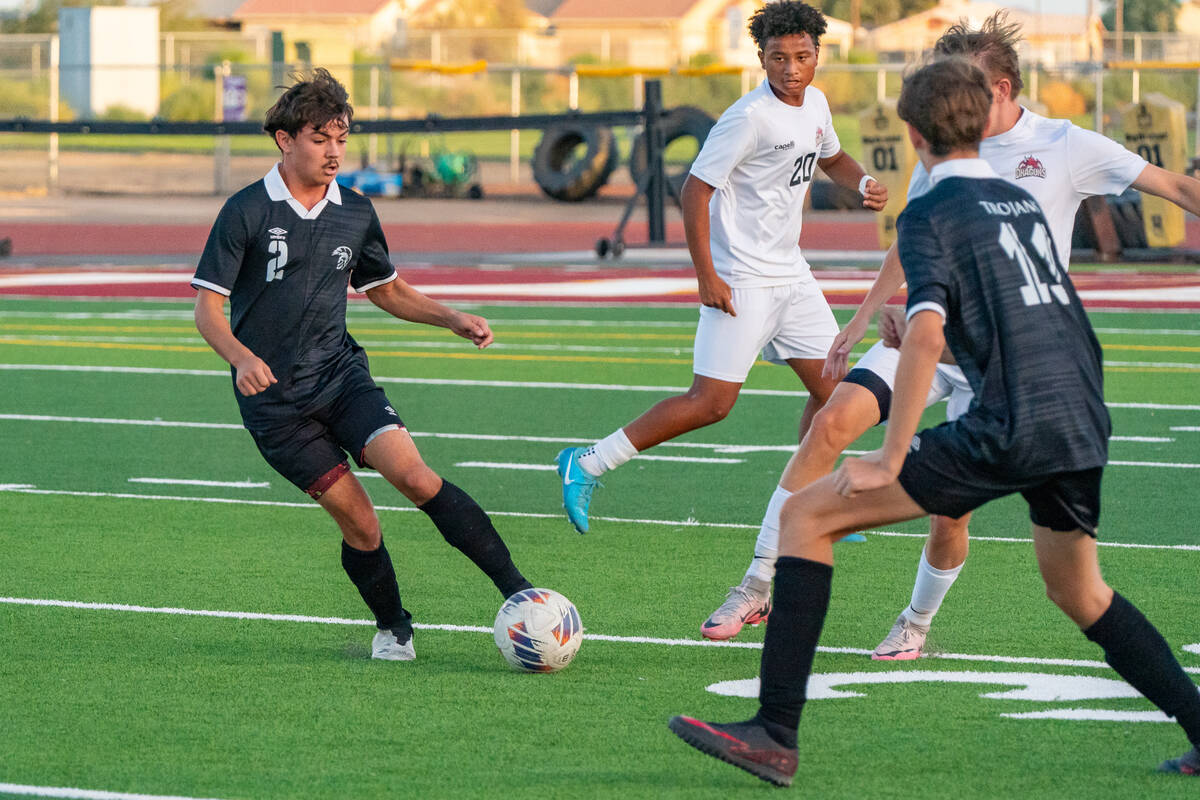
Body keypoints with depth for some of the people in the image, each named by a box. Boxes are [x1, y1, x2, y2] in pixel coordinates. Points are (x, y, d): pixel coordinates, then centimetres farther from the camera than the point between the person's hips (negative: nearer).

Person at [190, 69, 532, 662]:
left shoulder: (356, 215, 6)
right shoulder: (247, 212, -8)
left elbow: (388, 291, 22)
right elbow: (207, 307, -9)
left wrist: (453, 319, 7)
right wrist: (242, 358, -28)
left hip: (341, 374, 3)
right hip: (274, 397, -3)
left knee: (413, 474, -19)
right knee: (357, 520, -8)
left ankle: (515, 588, -20)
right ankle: (392, 629, 15)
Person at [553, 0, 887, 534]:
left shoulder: (816, 104, 7)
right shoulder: (749, 117, -19)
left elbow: (831, 158, 29)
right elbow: (695, 189, -18)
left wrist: (862, 183, 7)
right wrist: (706, 275, -21)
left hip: (790, 273, 8)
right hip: (740, 279, -8)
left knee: (832, 390, 8)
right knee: (711, 402, -13)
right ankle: (587, 465, -7)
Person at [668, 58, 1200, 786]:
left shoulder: (931, 215, -2)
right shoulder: (1024, 203, 20)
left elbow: (926, 337, -16)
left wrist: (890, 461, -14)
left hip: (1008, 429, -7)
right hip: (1085, 425, 7)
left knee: (808, 515, -1)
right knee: (1079, 594, 31)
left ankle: (775, 735, -7)